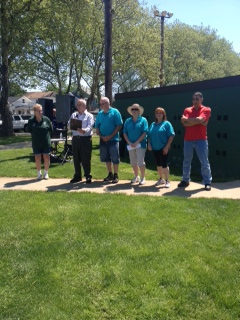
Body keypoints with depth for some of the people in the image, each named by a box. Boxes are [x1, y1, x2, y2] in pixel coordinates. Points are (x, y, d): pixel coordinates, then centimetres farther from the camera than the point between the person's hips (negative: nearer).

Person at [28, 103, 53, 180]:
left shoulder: (46, 119, -4)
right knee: (37, 159, 6)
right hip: (36, 143, 0)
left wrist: (46, 135, 1)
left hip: (46, 143, 0)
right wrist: (36, 135, 1)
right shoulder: (31, 120, -5)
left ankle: (46, 173, 21)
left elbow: (51, 130, 4)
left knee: (47, 158, 4)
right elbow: (29, 130, 5)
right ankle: (39, 174, 21)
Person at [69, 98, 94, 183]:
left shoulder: (89, 116, 2)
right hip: (75, 138, 4)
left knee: (86, 159, -1)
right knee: (76, 158, 10)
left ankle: (88, 176, 11)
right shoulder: (74, 115, 16)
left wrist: (84, 130, -32)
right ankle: (77, 176, 21)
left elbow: (89, 127, -12)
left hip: (85, 139, -4)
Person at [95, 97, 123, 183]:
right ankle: (110, 174, 24)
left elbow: (119, 125, -10)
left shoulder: (115, 112, -5)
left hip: (113, 139, -5)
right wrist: (101, 136, -6)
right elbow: (97, 127, 11)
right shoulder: (100, 114, 9)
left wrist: (110, 136, -15)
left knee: (115, 158, -1)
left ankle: (115, 175, 9)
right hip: (103, 140, 5)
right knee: (106, 158, 11)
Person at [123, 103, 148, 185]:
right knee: (133, 162, 12)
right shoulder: (128, 121, 8)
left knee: (140, 162, -7)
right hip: (130, 144, 4)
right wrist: (129, 142, -9)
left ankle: (143, 178, 7)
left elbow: (144, 133, -11)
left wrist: (136, 142, -17)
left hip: (140, 144, -4)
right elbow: (125, 133, 5)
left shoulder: (143, 120, -3)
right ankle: (136, 176, 28)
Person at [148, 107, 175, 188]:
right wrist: (149, 144, 1)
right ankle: (161, 179, 27)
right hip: (154, 148, 6)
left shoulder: (166, 124, -5)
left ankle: (167, 181, 5)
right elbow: (149, 135, 15)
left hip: (163, 148, -5)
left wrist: (167, 147, -15)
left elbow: (171, 136, -10)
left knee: (164, 164, -5)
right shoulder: (153, 124, 13)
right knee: (158, 164, 14)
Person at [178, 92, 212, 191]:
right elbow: (184, 123, -7)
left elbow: (199, 119, -19)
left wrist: (187, 119, -6)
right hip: (188, 140, 4)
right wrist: (197, 121, -14)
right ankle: (185, 180, 22)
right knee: (186, 162, 11)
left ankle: (207, 182, 7)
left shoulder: (206, 110, -1)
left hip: (201, 140, -3)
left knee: (204, 162, -1)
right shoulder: (187, 110, 9)